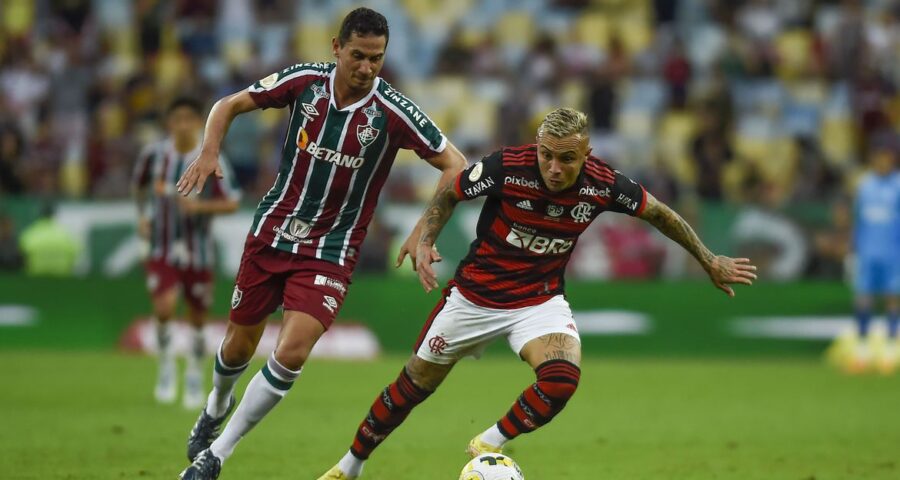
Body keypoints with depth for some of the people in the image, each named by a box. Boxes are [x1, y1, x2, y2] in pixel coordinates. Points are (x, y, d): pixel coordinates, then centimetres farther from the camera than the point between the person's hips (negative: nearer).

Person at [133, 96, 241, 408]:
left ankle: (194, 375, 31)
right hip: (162, 250, 0)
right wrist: (142, 215, 7)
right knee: (164, 307, -21)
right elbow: (139, 185, 17)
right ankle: (166, 365, 2)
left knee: (197, 316, 9)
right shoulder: (154, 154, -4)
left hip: (198, 251, 0)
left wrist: (200, 206, -21)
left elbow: (231, 203, -6)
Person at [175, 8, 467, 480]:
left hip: (331, 251, -2)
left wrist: (424, 232, -19)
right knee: (238, 346, 14)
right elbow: (230, 104, 4)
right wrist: (209, 151, -14)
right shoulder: (305, 81, -9)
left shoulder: (393, 112, -16)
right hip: (271, 233, 2)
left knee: (290, 354, -20)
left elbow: (455, 165, -10)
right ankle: (217, 406, 50)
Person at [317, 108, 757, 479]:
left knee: (561, 379, -28)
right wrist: (423, 241, -20)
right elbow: (449, 194, -6)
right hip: (476, 292, -1)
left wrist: (709, 261, 8)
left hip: (540, 300, 1)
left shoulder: (602, 184, -19)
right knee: (413, 386, 10)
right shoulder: (507, 167, -25)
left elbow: (658, 213, 1)